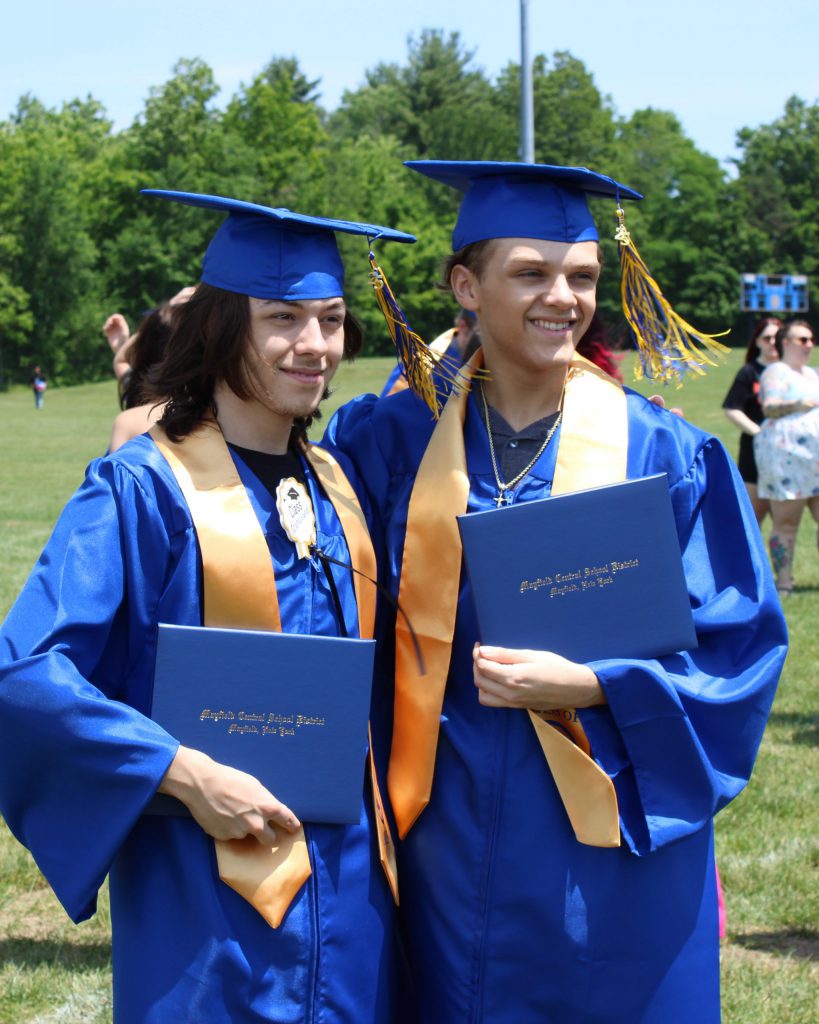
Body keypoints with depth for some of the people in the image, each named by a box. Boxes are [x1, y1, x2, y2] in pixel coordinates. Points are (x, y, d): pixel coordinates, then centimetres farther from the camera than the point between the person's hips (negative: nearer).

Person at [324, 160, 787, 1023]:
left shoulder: (665, 457, -4)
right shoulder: (393, 440, 1)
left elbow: (739, 644, -4)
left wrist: (589, 686, -17)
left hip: (617, 854, -1)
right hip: (454, 848, 2)